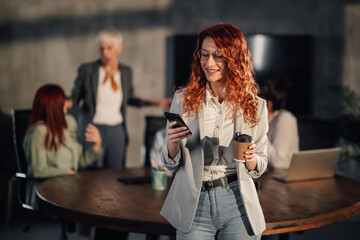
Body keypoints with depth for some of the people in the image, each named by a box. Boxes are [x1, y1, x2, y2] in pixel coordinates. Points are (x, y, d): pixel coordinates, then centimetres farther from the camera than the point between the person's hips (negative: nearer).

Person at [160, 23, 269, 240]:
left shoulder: (255, 107, 1)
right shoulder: (184, 99, 0)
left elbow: (260, 167, 8)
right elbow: (171, 163, 1)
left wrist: (251, 159, -13)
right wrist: (172, 141, -19)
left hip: (238, 205, 0)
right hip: (193, 206, 0)